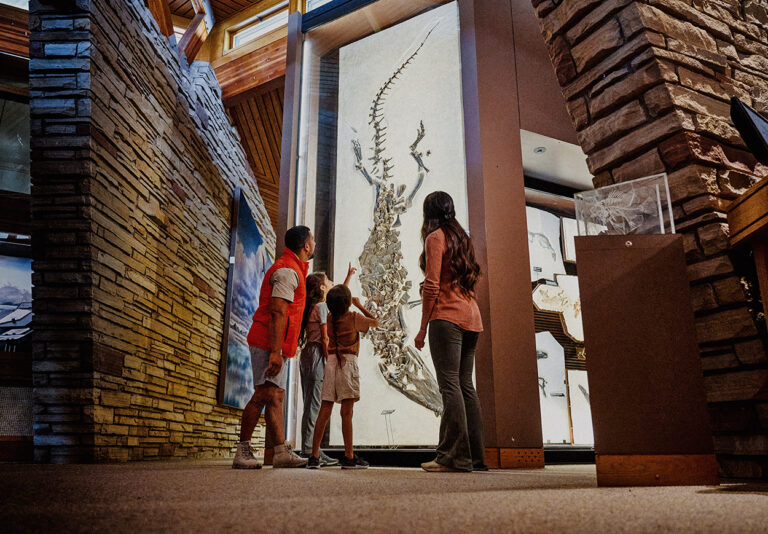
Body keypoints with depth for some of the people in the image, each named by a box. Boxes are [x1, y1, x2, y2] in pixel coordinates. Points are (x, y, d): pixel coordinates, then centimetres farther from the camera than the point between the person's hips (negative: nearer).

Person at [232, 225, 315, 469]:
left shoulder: (293, 269, 22)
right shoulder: (287, 270, -11)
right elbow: (277, 312, -21)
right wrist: (276, 351, -26)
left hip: (278, 346, 10)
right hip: (269, 344, -10)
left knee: (275, 396, 5)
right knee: (265, 394, -10)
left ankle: (282, 452, 5)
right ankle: (242, 451, -5)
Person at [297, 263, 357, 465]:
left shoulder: (314, 305, 20)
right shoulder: (322, 306, -7)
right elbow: (325, 338, -13)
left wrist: (349, 276, 42)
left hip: (307, 355, 10)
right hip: (317, 355, -10)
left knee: (310, 405, 8)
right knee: (314, 405, -10)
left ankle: (309, 450, 11)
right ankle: (309, 450, -10)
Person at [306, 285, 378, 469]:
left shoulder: (330, 319, 10)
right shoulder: (354, 317, -2)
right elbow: (375, 322, 15)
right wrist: (359, 305, 22)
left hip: (331, 361, 5)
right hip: (348, 361, -5)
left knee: (324, 410, 3)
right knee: (347, 411, -6)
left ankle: (314, 456, 3)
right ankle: (349, 457, -3)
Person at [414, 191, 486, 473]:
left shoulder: (436, 237, -2)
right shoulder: (463, 238, 21)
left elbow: (432, 286, -10)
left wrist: (422, 328, -7)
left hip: (447, 317, -8)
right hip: (471, 317, 8)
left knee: (450, 384, -10)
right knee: (465, 385, 8)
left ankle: (454, 456, -11)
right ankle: (475, 456, 10)